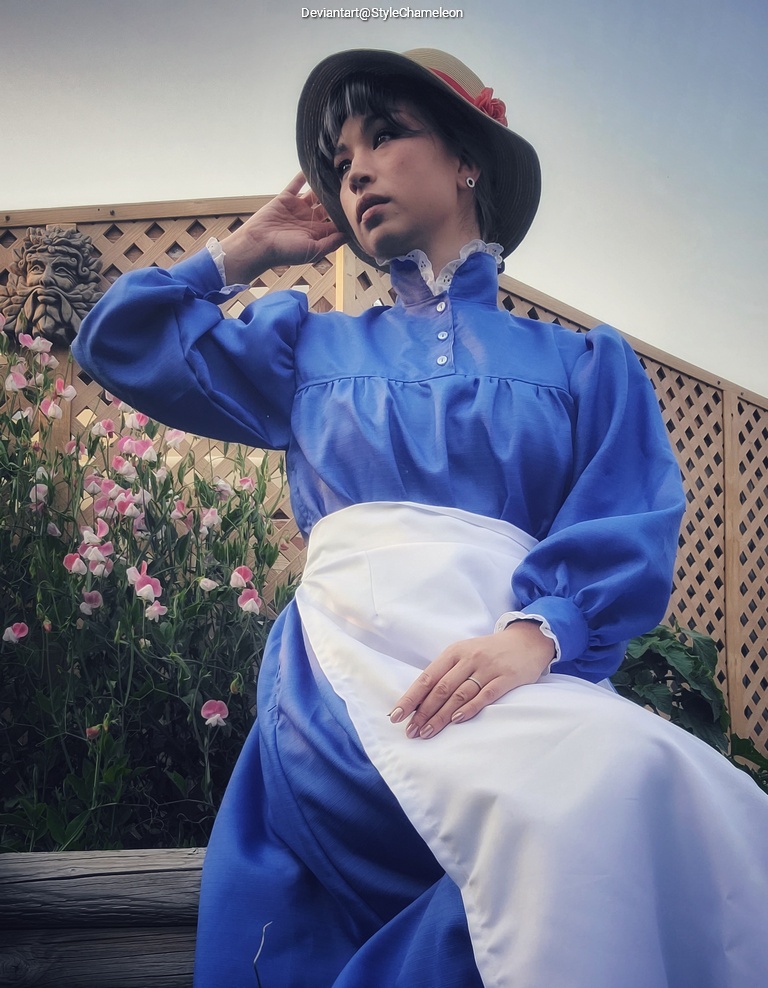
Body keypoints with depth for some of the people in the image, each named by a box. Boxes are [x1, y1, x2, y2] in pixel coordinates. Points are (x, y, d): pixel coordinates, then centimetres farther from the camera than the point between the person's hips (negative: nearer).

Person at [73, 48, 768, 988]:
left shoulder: (586, 363, 18)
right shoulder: (312, 346, 26)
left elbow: (629, 532, 3)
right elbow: (124, 340, 28)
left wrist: (534, 636, -18)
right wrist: (251, 246, 29)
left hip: (526, 668, 1)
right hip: (351, 657, 0)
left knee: (646, 779, -34)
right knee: (598, 777, -32)